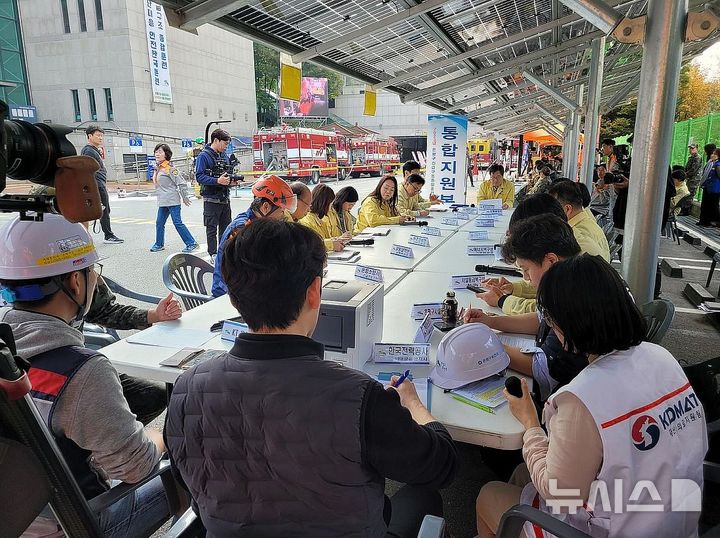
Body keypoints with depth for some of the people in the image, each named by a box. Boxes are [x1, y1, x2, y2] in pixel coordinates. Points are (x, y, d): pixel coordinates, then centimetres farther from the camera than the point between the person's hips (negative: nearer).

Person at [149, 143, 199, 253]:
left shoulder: (169, 168, -13)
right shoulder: (158, 168, 13)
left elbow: (181, 183, -14)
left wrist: (185, 198, -8)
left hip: (172, 201, -8)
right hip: (162, 202, 9)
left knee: (178, 223, -8)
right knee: (159, 223, 13)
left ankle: (192, 243, -1)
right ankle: (159, 244, 27)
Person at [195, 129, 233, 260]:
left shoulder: (223, 155, 12)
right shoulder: (203, 156, -10)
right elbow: (199, 176, -18)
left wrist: (231, 178, -1)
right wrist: (217, 181, -28)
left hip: (225, 198, 7)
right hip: (211, 199, -7)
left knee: (226, 227, 14)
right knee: (212, 229, 1)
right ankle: (213, 254, 9)